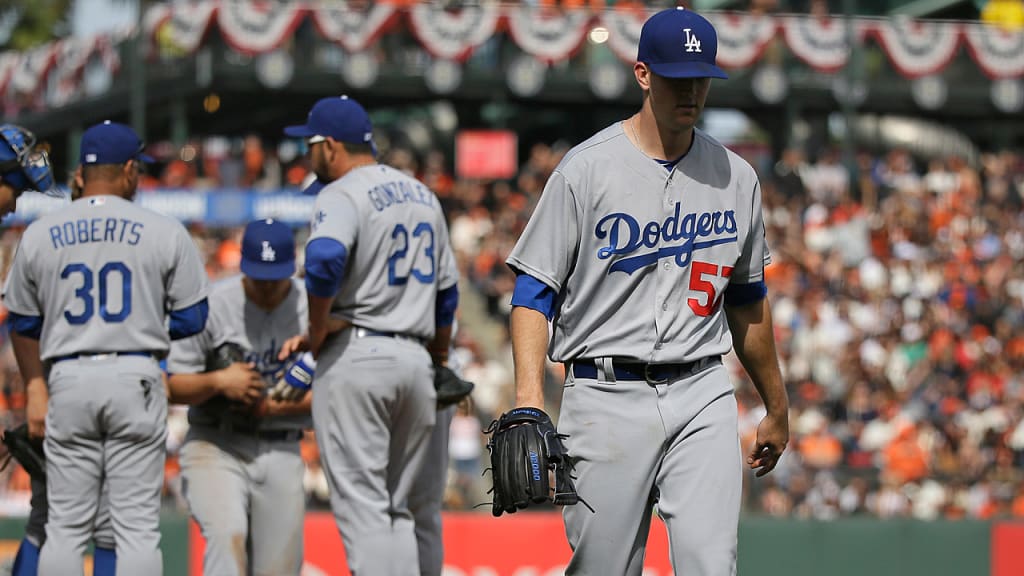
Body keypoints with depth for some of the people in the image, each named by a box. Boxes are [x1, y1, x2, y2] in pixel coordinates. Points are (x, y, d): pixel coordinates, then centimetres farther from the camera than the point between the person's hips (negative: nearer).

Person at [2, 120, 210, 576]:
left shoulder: (39, 234, 6)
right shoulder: (164, 232, 0)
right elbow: (191, 318, 1)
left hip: (68, 379, 2)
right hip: (136, 379, -2)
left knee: (66, 525, 6)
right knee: (137, 525, 0)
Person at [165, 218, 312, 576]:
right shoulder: (212, 305, -6)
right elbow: (171, 387, -4)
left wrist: (276, 407, -14)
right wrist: (218, 381, -22)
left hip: (282, 453, 3)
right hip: (214, 448, -2)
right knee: (227, 532, -29)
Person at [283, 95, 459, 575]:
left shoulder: (342, 195, -8)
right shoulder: (423, 196, 17)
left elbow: (325, 259, -29)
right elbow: (446, 290, 21)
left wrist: (317, 328, -15)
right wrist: (439, 358, 28)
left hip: (355, 356, -7)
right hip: (415, 359, 7)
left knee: (362, 507, -6)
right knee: (396, 508, 13)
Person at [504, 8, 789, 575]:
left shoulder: (735, 177, 10)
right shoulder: (587, 169, -2)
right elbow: (533, 291, -3)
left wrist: (776, 406, 27)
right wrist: (528, 397, -17)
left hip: (703, 397, 3)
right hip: (607, 397, -2)